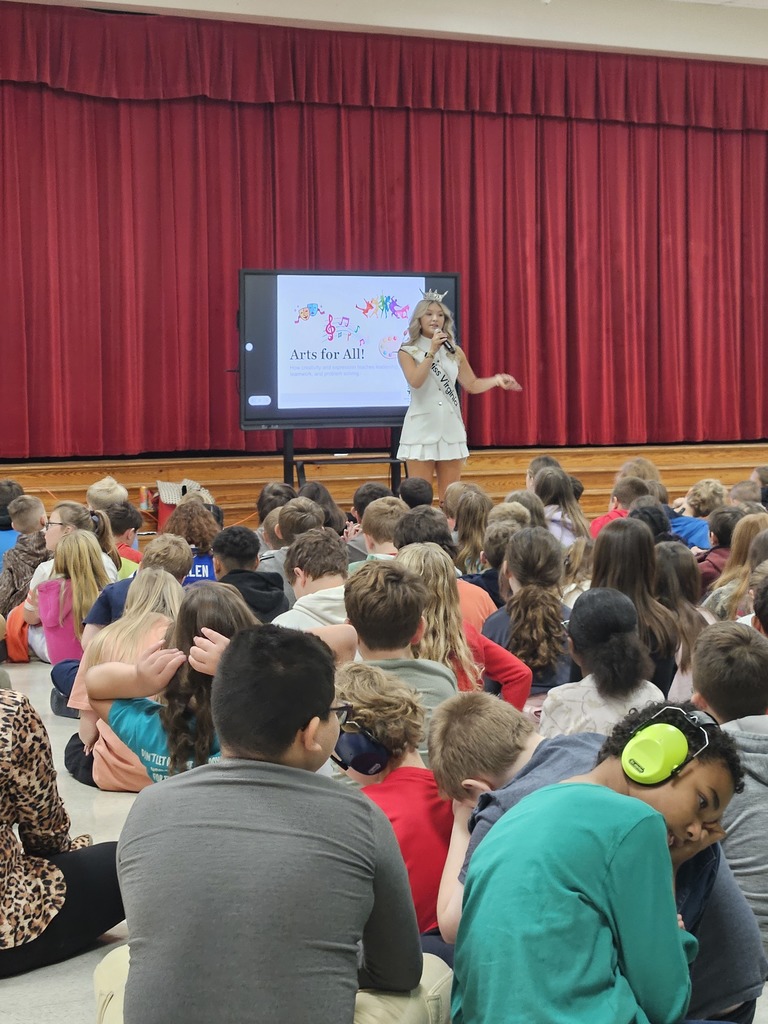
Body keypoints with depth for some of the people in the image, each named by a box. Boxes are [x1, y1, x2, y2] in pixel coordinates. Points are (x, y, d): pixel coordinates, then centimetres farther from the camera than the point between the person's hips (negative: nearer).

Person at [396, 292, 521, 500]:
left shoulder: (454, 352, 9)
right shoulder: (408, 351, -2)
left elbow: (472, 385, 12)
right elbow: (415, 382, -18)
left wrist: (496, 380, -4)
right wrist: (432, 351, -19)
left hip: (450, 428, 4)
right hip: (422, 429, -4)